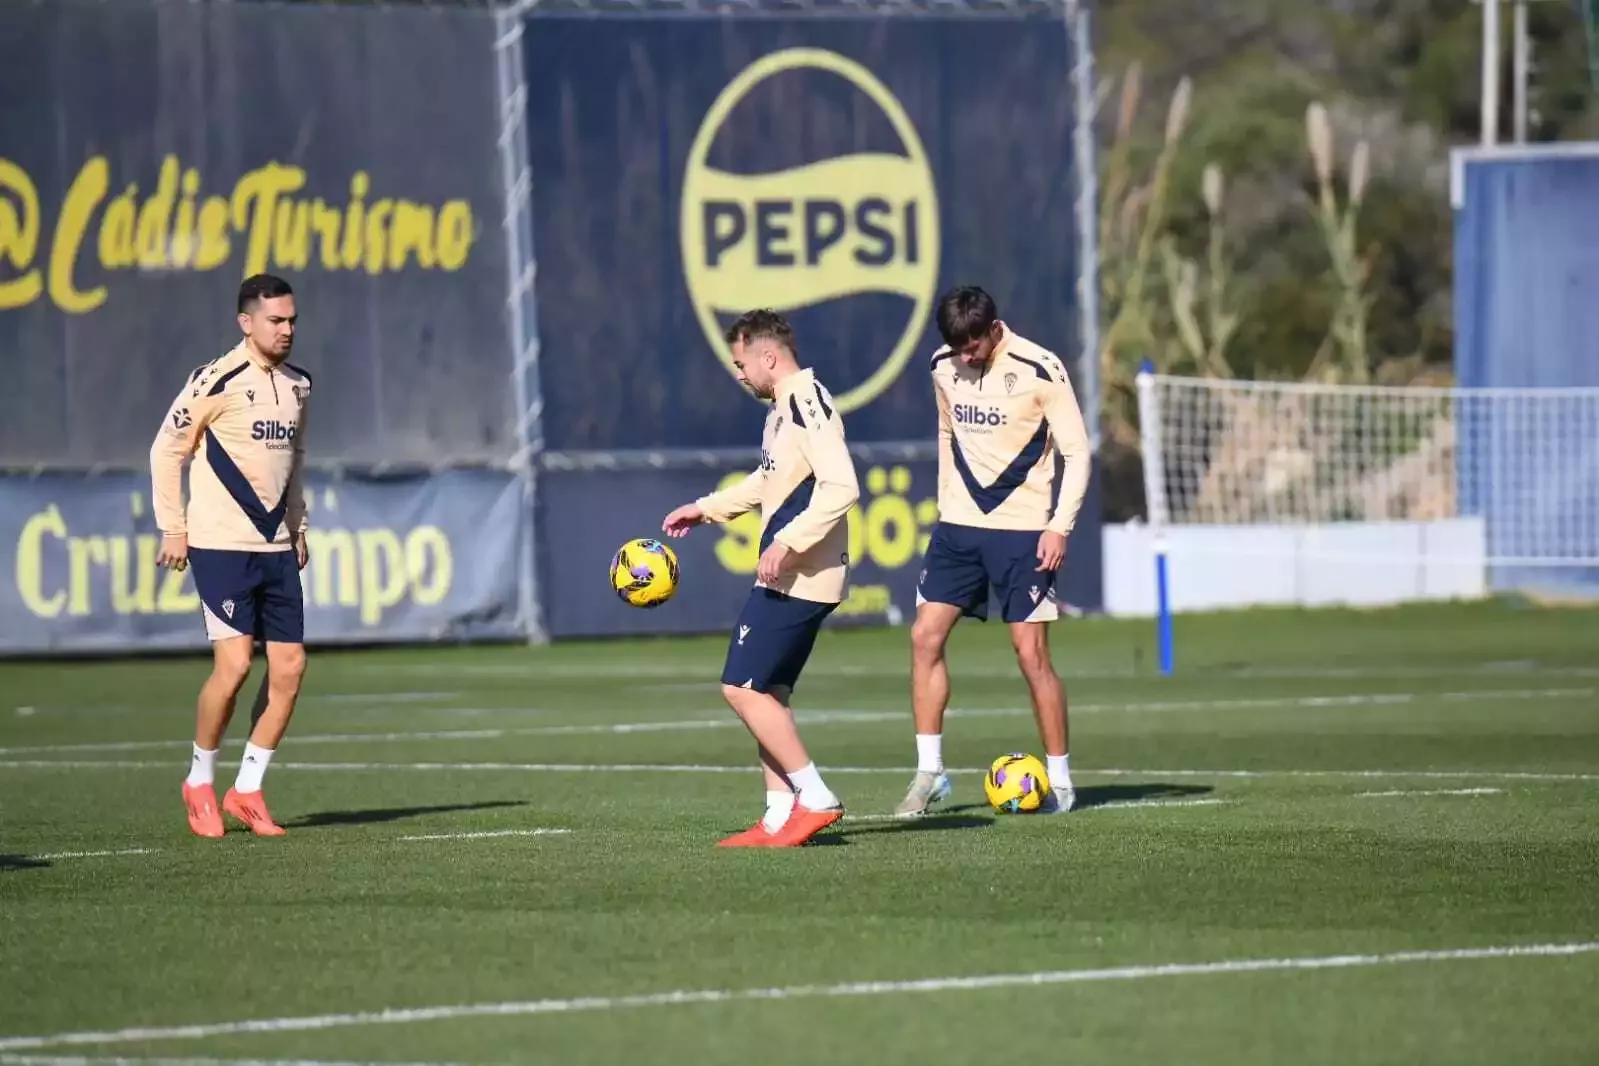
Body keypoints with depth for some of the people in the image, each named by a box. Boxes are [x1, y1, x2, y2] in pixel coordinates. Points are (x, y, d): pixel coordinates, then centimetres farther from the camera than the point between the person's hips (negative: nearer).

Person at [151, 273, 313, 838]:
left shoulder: (297, 385, 11)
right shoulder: (216, 381, -10)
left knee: (289, 667, -1)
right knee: (234, 663, -14)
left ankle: (247, 790, 10)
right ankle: (199, 782, 6)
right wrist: (172, 528, -6)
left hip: (276, 548, 7)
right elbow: (166, 450, -4)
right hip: (220, 547, -7)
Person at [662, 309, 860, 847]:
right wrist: (706, 509, 31)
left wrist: (787, 542, -27)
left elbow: (841, 486, -27)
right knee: (767, 692, 11)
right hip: (786, 578, 10)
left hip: (798, 577, -10)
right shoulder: (783, 408, 15)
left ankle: (815, 799, -7)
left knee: (743, 687, -9)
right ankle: (780, 816, 12)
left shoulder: (808, 403, -17)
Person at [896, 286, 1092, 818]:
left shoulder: (1039, 370, -13)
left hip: (1022, 529, -5)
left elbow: (1076, 452, -9)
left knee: (1031, 650, -7)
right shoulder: (944, 366, 3)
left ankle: (1060, 779, 4)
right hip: (959, 524, 5)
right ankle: (929, 772, 4)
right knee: (925, 635, -4)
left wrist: (1060, 525, -16)